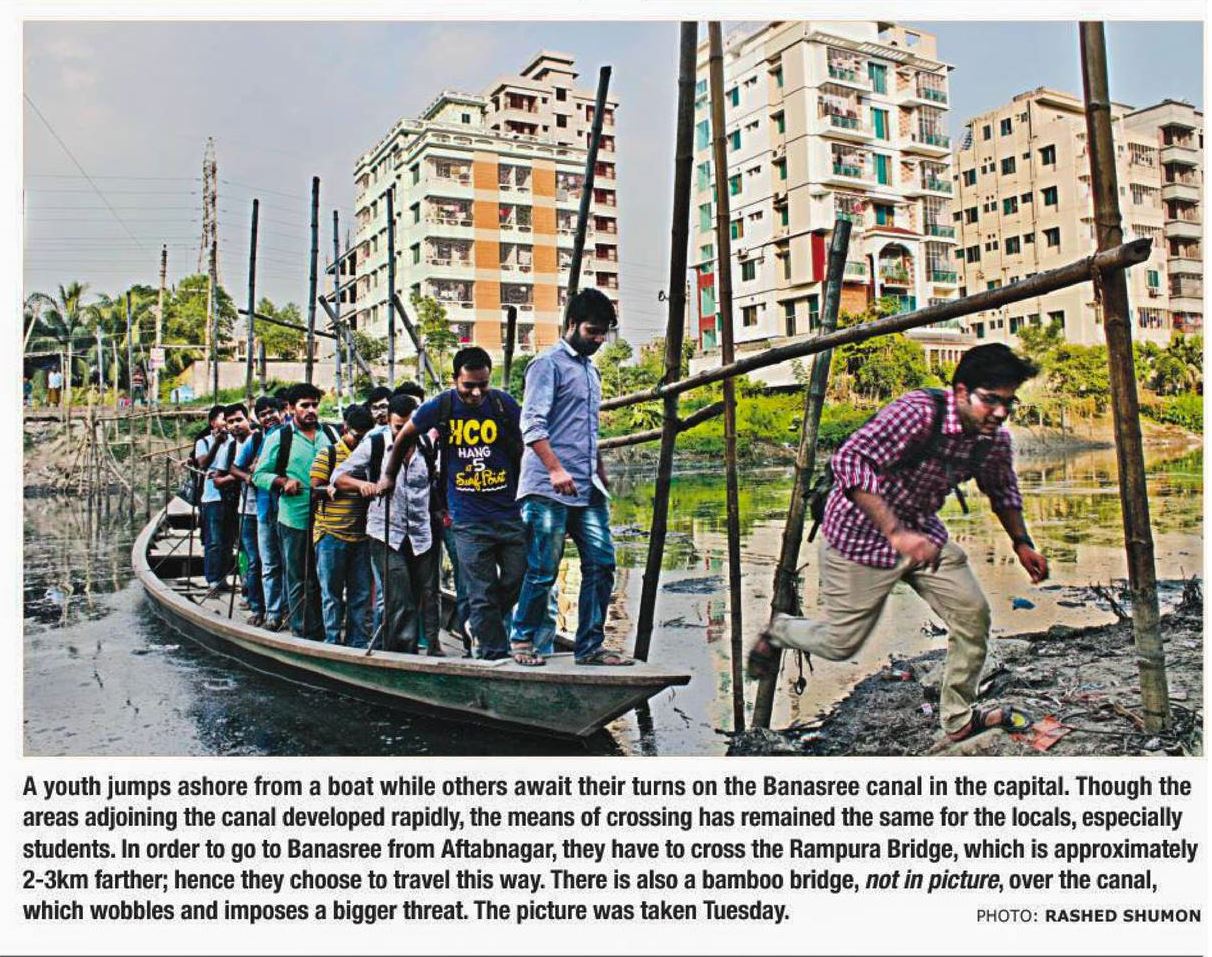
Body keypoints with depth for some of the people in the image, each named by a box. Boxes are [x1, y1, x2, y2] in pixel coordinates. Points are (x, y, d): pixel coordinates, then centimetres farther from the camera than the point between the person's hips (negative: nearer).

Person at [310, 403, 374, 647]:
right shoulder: (328, 454, 1)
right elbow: (315, 487, -2)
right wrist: (328, 489, -23)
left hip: (362, 535, 4)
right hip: (331, 534, -4)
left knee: (361, 593, 7)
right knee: (332, 592, 3)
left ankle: (358, 642, 15)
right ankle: (333, 641, 11)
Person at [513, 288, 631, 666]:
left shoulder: (591, 370, 22)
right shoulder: (549, 363, -3)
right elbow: (532, 424, -14)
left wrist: (601, 474, 23)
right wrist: (556, 470, -23)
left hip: (587, 489, 8)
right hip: (548, 490, -8)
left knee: (601, 564, 2)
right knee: (543, 570, -4)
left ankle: (590, 646, 9)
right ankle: (523, 639, 13)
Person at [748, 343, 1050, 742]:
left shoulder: (994, 441, -5)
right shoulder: (919, 412, -31)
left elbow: (1002, 489, 18)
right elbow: (849, 460, -40)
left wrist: (1021, 543, 11)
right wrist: (896, 532, -45)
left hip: (922, 531, 7)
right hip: (861, 534, -7)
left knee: (973, 614, -1)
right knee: (841, 643, 4)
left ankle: (959, 719, 18)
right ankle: (778, 631, 36)